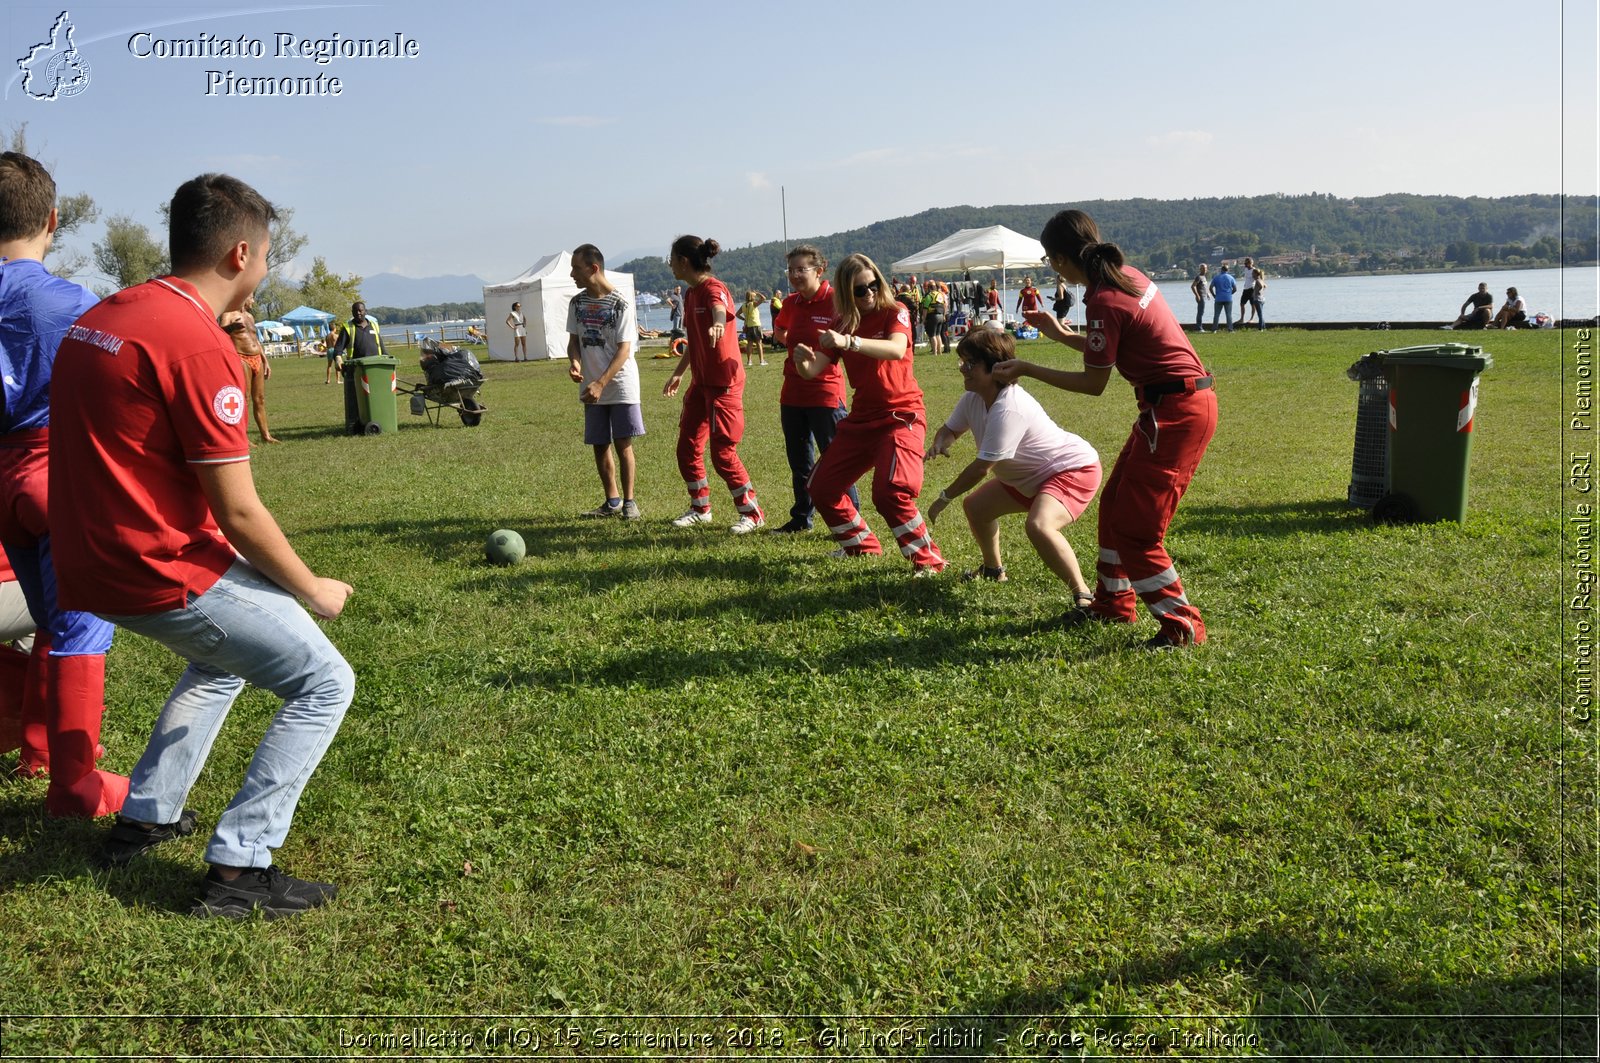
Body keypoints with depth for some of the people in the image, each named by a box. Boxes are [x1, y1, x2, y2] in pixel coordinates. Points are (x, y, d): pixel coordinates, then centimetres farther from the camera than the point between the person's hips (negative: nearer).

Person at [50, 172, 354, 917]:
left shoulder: (99, 317, 9)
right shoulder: (199, 345, -20)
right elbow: (238, 513, -18)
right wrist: (312, 590, -5)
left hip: (89, 564, 10)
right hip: (165, 575, -9)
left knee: (225, 658, 32)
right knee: (324, 684, 0)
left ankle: (144, 817, 35)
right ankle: (238, 869, -2)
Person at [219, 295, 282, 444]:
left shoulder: (250, 316, 20)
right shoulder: (230, 315, -5)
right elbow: (221, 331, -24)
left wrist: (265, 361, 22)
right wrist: (231, 327, -46)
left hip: (257, 360, 8)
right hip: (242, 359, -8)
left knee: (260, 399, 10)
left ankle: (265, 435, 15)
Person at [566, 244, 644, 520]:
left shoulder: (620, 305, -12)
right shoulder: (577, 303, 5)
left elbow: (624, 349, -15)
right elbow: (574, 339, 13)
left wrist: (600, 384, -22)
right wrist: (575, 361, -10)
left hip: (621, 386, -5)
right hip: (592, 389, 5)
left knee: (623, 445, -4)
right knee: (600, 446, 8)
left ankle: (629, 501, 9)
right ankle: (612, 501, 20)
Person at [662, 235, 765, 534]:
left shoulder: (713, 288, -15)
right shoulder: (690, 294, 13)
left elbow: (720, 309, -41)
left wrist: (718, 324, -63)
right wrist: (679, 372, 31)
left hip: (724, 383, -9)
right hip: (701, 382, 9)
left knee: (723, 453, -7)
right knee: (687, 447, 10)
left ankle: (753, 514, 6)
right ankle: (700, 509, 26)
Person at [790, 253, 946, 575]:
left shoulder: (894, 313, -9)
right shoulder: (842, 324, 6)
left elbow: (897, 349, -31)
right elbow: (813, 370, -1)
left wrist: (848, 342, -45)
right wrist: (802, 358, -25)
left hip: (902, 416, -7)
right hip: (861, 418, 7)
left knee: (890, 492, -25)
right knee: (822, 486, 9)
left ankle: (928, 560, -9)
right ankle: (861, 545, 28)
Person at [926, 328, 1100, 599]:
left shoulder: (1008, 409, -33)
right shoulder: (973, 398, -5)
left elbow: (982, 467, -28)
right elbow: (950, 429, 10)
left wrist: (944, 498, -15)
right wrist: (940, 443, -16)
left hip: (1073, 468, -10)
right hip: (1030, 476, 10)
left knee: (1038, 526, -36)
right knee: (974, 506, 16)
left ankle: (1084, 596, -26)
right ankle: (993, 569, 38)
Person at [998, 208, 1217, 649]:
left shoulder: (1104, 301, -20)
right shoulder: (1127, 276, 9)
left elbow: (1093, 383, -13)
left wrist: (1028, 370, -5)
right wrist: (1062, 335, 26)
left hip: (1176, 413, -10)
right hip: (1185, 402, 10)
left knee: (1134, 525, -5)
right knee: (1115, 504, 19)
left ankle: (1183, 624, 4)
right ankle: (1113, 603, 32)